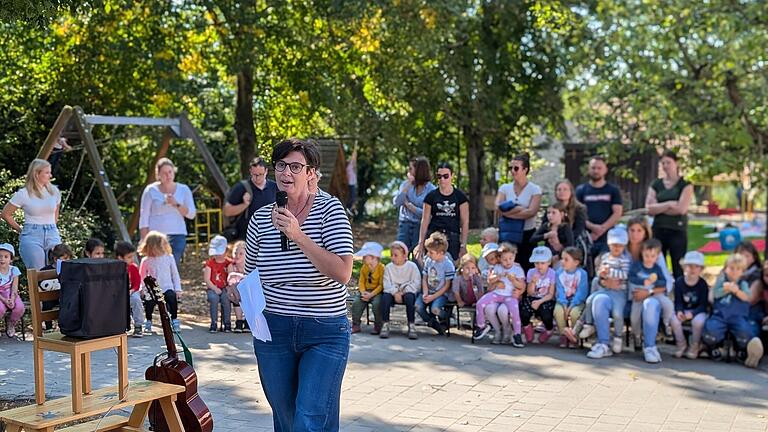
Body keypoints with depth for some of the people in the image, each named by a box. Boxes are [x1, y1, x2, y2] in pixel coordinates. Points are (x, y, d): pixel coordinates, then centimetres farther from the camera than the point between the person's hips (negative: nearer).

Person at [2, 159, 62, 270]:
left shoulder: (54, 191, 8)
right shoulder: (23, 194, -3)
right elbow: (6, 214, 6)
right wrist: (20, 230, 8)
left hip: (53, 235, 4)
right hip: (32, 236, -4)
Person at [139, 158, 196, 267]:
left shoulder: (183, 190, 11)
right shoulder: (151, 190, 6)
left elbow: (191, 214, 6)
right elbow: (144, 218, 5)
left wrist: (176, 204, -10)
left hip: (177, 236, 1)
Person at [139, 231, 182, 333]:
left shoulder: (169, 257, 3)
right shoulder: (146, 261, 1)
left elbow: (175, 274, 7)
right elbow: (141, 277, 9)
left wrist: (178, 289, 1)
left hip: (167, 287, 0)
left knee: (172, 297, -30)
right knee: (149, 302, -26)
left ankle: (175, 321, -10)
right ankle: (148, 322, 4)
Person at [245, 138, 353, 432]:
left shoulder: (329, 209, -8)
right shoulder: (261, 218, 3)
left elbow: (343, 273, -19)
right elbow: (250, 275, 17)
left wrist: (298, 236, -22)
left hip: (325, 332, -4)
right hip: (273, 330, 4)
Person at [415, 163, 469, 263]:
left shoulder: (460, 196, 4)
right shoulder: (431, 196, 7)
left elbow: (465, 222, 4)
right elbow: (425, 221, 8)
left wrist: (463, 245, -2)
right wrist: (421, 243, 2)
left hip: (453, 239, 0)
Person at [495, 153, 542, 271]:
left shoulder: (535, 189, 0)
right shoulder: (505, 188, 8)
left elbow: (531, 212, -14)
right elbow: (499, 208, -8)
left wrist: (509, 212, -12)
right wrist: (521, 209, -13)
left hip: (527, 235, -2)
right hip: (507, 235, 2)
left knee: (526, 268, -1)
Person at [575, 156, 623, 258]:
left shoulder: (613, 190, 11)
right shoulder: (581, 190, 11)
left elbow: (617, 213, 3)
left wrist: (602, 229, -10)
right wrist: (592, 227, -13)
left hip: (607, 238, -1)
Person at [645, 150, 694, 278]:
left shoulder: (685, 185, 3)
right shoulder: (655, 185, 11)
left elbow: (681, 208, -11)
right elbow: (649, 209, -1)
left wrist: (659, 208, -3)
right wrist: (669, 204, -10)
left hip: (678, 231, -3)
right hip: (658, 230, 3)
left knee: (678, 269, -2)